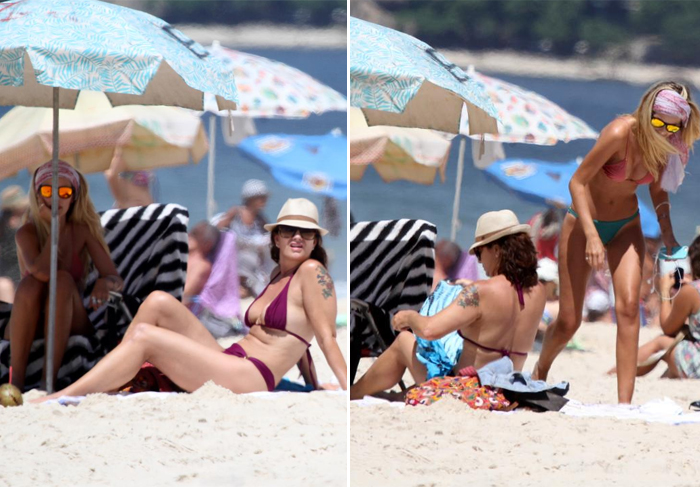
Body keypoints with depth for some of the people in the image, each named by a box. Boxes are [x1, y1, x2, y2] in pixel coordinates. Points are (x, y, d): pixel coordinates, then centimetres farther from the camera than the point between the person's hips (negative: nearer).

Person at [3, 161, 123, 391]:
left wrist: (105, 283, -33)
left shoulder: (83, 231, -2)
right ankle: (16, 379, -36)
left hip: (69, 323, 1)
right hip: (29, 326, -1)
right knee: (30, 283, -31)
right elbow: (41, 272, -26)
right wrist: (56, 227, -16)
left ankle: (49, 379, -38)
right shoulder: (27, 233, -6)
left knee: (63, 279, -28)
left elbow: (116, 279, -8)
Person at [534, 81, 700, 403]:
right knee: (568, 322, 1)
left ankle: (624, 402, -19)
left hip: (626, 226, 4)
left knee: (628, 307, -18)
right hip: (583, 222, -4)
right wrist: (591, 235, -30)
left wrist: (666, 231, -6)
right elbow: (577, 182, -22)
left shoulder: (666, 147, -11)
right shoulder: (621, 133, -27)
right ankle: (539, 372, 33)